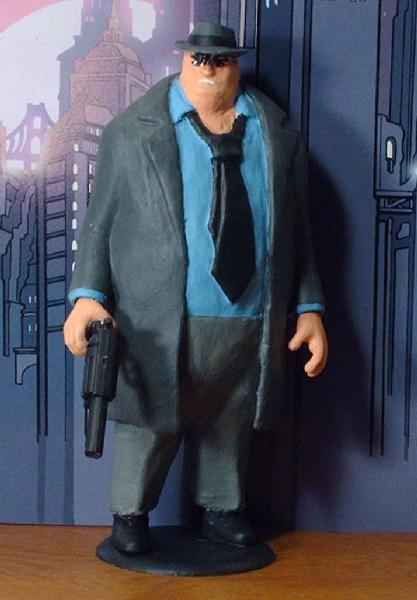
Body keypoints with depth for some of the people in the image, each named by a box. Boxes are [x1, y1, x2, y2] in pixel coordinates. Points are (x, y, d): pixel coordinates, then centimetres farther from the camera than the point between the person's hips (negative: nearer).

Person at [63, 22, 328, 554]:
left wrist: (309, 309, 7)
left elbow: (296, 230, 11)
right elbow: (100, 219, 1)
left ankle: (221, 510, 37)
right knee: (151, 418, 8)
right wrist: (89, 295, -11)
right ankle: (130, 514, 30)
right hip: (157, 318, -2)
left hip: (250, 319, 3)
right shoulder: (133, 129, 2)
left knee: (229, 424, 15)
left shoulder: (277, 134, 10)